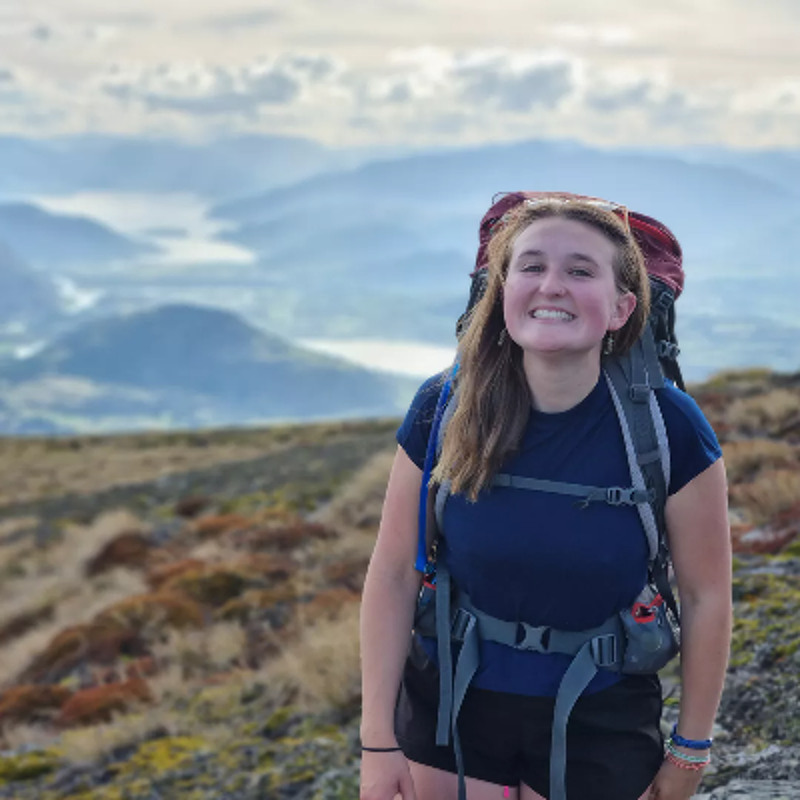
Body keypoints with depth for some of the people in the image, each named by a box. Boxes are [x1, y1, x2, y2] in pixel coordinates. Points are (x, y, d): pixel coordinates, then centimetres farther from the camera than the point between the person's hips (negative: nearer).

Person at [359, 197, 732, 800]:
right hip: (447, 707, 1)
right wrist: (379, 740, -4)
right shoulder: (443, 411, -12)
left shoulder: (668, 427, -17)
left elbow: (705, 596, -7)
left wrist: (690, 750, 1)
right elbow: (394, 574, -5)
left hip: (600, 727, -1)